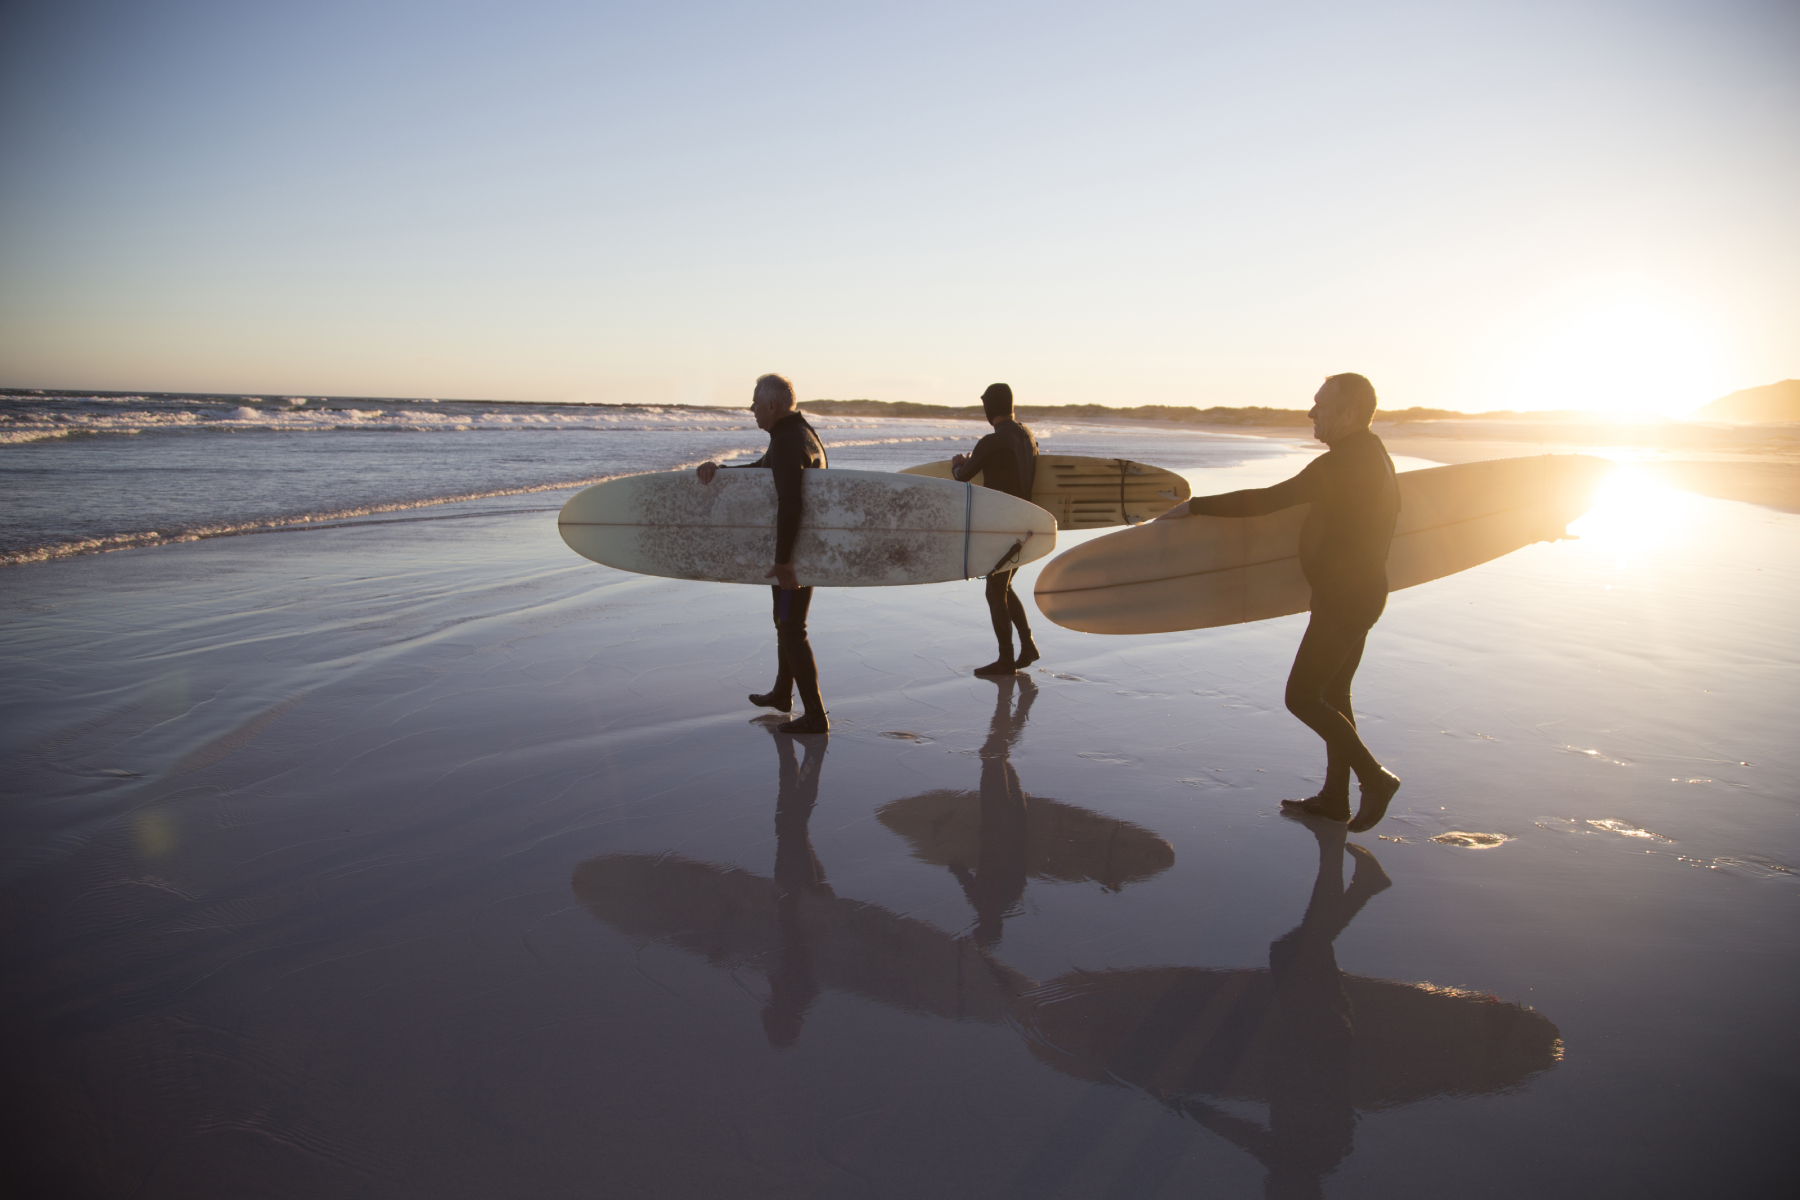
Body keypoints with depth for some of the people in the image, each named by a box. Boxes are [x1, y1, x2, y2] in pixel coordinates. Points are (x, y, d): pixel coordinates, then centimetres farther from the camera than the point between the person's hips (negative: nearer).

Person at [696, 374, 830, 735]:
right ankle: (782, 693, 39)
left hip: (795, 550, -11)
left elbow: (788, 503, -31)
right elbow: (762, 471, 15)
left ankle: (815, 716, 0)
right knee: (785, 620, 23)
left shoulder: (788, 443, -23)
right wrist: (719, 468, -1)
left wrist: (782, 561, -29)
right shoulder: (802, 433, 11)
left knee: (791, 629, -5)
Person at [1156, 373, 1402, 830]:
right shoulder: (1374, 455, 8)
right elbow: (1392, 507, 25)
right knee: (1332, 694, 16)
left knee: (1301, 697, -4)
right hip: (1364, 590, 10)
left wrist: (1194, 506, -25)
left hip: (1342, 600, -10)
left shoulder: (1338, 465, -25)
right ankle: (1335, 796, 25)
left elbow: (1265, 500, -29)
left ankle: (1374, 777, 6)